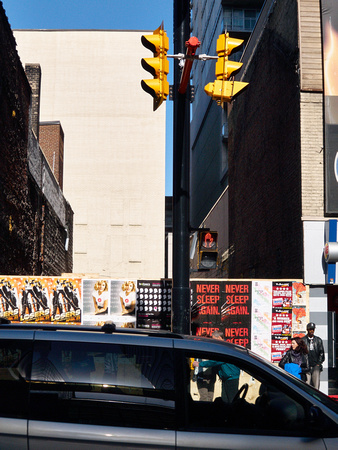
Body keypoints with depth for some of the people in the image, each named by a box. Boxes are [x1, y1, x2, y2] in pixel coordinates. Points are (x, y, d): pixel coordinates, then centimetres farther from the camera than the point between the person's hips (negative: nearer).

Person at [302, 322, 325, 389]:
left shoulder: (318, 340, 13)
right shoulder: (303, 340, 6)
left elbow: (321, 352, 13)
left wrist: (319, 363, 3)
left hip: (316, 365, 2)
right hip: (306, 366, -2)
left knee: (316, 383, -4)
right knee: (307, 384, -7)